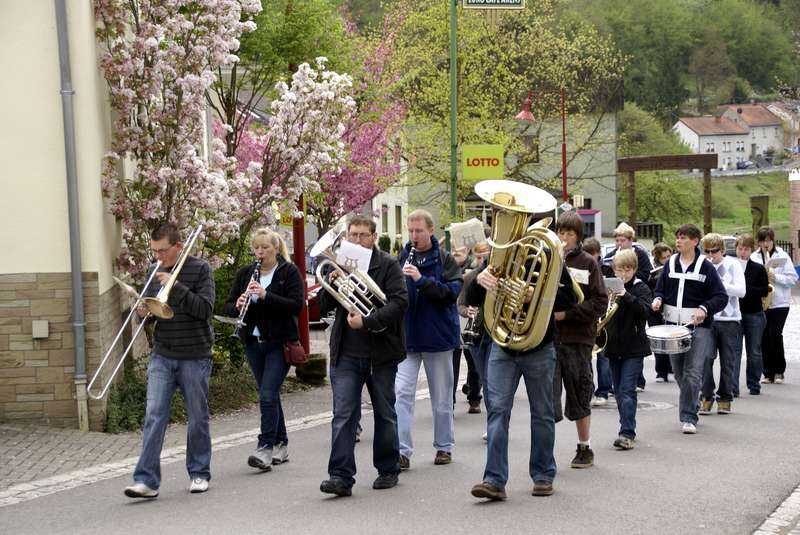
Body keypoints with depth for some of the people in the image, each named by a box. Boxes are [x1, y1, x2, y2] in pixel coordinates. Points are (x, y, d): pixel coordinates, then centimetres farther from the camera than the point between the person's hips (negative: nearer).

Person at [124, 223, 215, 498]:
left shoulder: (200, 269, -5)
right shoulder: (154, 272, 9)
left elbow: (205, 309, -16)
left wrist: (175, 286, -22)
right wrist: (142, 312, -6)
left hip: (195, 357, -3)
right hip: (162, 356, 3)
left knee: (198, 418, 7)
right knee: (154, 416, -7)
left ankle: (199, 473, 22)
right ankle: (147, 480, -9)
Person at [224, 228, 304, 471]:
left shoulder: (289, 272, -4)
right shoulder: (244, 274, 9)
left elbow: (297, 305, -15)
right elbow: (228, 307, 6)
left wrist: (265, 295, -25)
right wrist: (237, 306, -17)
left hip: (279, 343, -5)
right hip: (254, 342, 5)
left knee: (268, 394, -14)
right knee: (270, 395, 11)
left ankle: (265, 448, -14)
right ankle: (281, 445, 22)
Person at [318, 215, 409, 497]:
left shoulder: (388, 265, -2)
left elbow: (399, 302, -13)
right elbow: (325, 307, 11)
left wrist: (367, 321, -24)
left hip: (381, 351, -2)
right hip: (346, 353, 2)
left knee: (385, 414, 11)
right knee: (343, 414, -7)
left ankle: (388, 469, 25)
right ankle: (341, 476, -9)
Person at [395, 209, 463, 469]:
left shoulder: (445, 260, -1)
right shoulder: (401, 259, 6)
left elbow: (453, 292, -14)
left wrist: (422, 279, -24)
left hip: (438, 336, -1)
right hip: (406, 336, 1)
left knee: (442, 397, 10)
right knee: (402, 392, -9)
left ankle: (444, 447, 23)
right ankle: (402, 451, -8)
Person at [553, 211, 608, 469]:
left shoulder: (588, 263, 1)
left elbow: (600, 302, -4)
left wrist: (568, 313, -12)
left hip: (578, 338, -1)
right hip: (548, 337, 1)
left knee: (579, 395, 10)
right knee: (547, 392, -7)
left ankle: (585, 448, 24)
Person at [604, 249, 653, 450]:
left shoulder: (641, 288, -5)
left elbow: (645, 310, -21)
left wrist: (627, 297, -32)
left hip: (633, 348, -6)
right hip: (614, 346, 6)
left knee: (627, 390, -12)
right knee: (619, 391, 11)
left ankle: (627, 433, -15)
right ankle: (628, 430, 22)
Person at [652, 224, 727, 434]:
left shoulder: (705, 267, -4)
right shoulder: (670, 264, 8)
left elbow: (721, 297, -5)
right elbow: (660, 288, 17)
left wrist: (704, 308, -22)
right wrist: (658, 299, -5)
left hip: (697, 327, -5)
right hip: (672, 324, 5)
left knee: (693, 374, -11)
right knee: (679, 374, 13)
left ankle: (688, 418, -8)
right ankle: (690, 408, 32)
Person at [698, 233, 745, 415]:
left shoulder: (733, 264, 2)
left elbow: (741, 291, -8)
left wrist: (717, 284, -17)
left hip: (730, 320, 0)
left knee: (728, 362, 5)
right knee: (706, 359, -9)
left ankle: (725, 399, 15)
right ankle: (706, 397, 0)